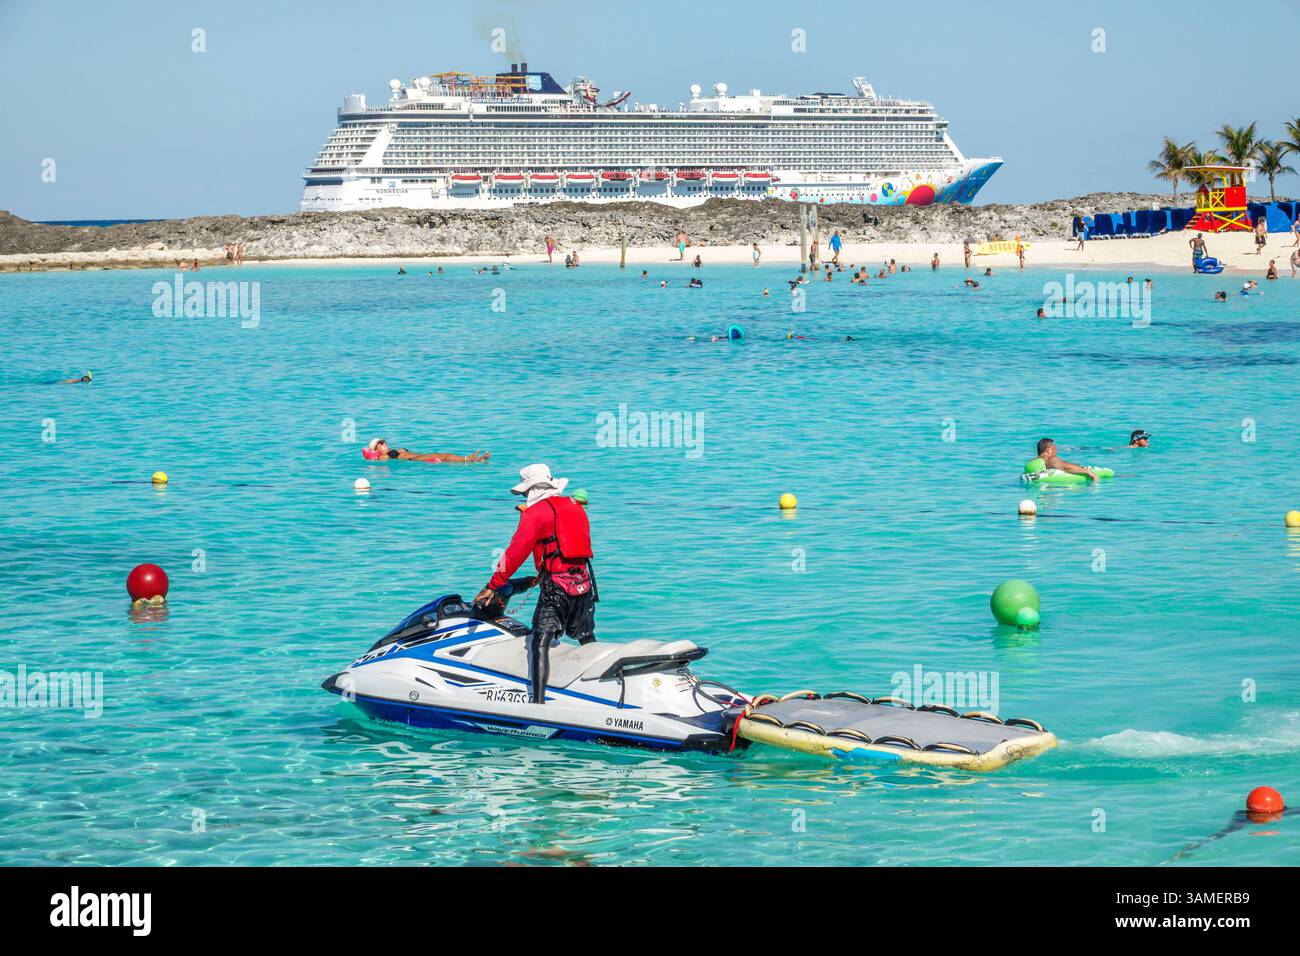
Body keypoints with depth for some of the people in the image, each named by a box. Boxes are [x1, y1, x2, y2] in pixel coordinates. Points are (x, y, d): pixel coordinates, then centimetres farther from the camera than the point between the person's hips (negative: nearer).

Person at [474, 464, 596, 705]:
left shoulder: (535, 512, -3)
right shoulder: (577, 508, 18)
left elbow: (516, 552, -9)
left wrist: (492, 586, -6)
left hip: (555, 586, -7)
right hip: (584, 583, 7)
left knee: (540, 643, -12)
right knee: (588, 642, 22)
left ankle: (538, 701, -25)